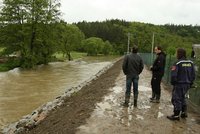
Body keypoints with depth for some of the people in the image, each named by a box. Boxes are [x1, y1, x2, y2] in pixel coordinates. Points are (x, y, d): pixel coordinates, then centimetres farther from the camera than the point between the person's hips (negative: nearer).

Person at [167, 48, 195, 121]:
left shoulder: (177, 63, -17)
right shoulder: (190, 63, 4)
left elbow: (173, 75, -19)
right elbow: (193, 74, 9)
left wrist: (173, 82, -4)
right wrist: (190, 83, 17)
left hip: (179, 84, -7)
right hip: (187, 84, 7)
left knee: (176, 99, 2)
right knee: (182, 98, 23)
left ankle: (176, 115, 7)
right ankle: (184, 112, 28)